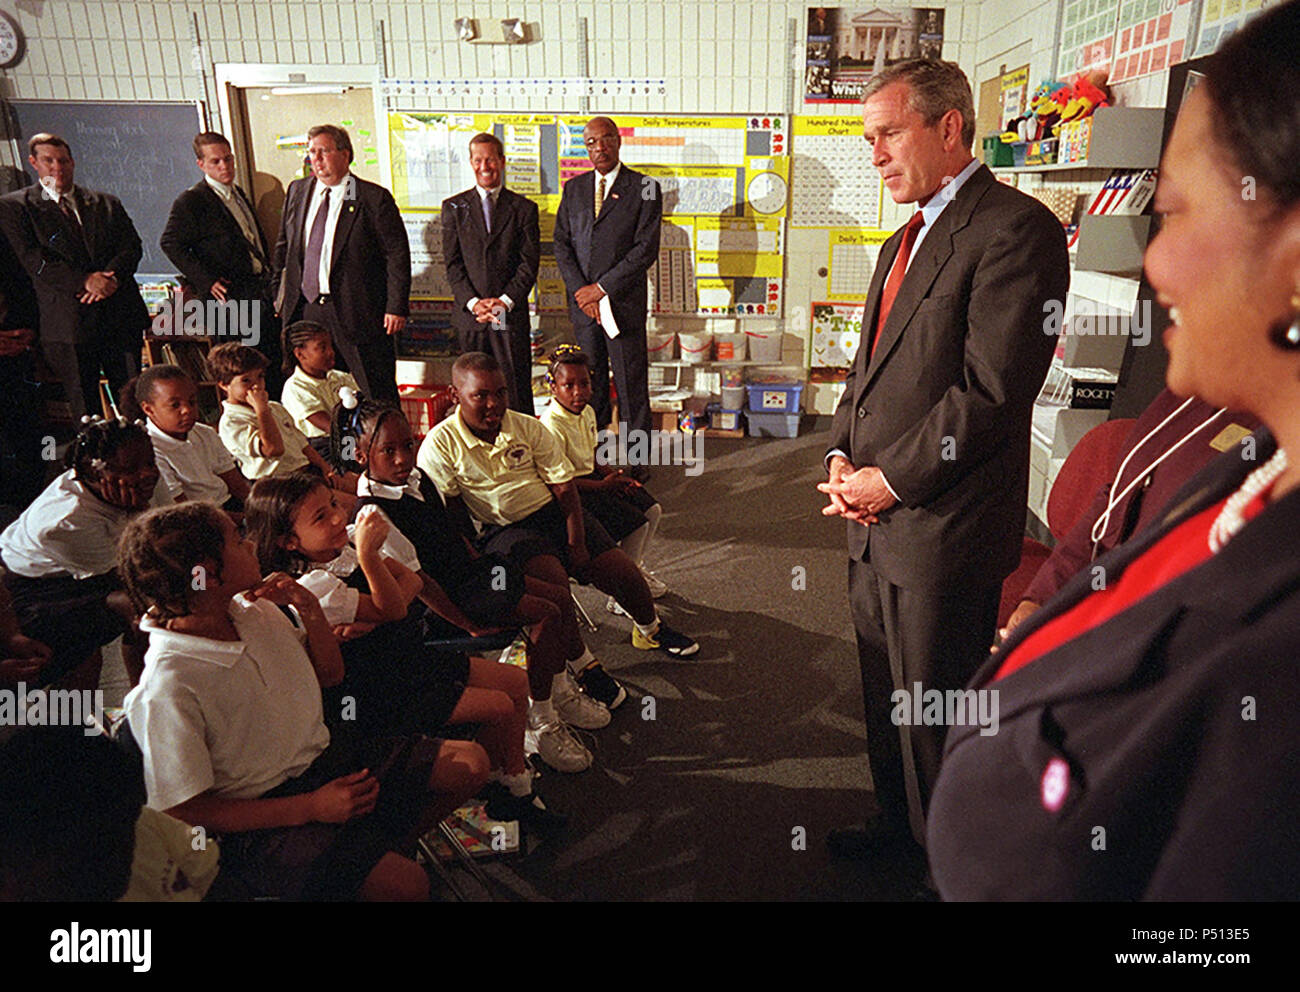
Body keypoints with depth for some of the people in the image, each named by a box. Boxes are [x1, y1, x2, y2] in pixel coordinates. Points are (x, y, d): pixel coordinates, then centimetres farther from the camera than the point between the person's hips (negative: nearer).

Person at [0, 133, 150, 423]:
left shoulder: (107, 203, 18)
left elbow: (132, 246, 8)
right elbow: (32, 259, -5)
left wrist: (111, 276, -12)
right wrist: (84, 281, -17)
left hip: (122, 316, 3)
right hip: (69, 321, -3)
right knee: (84, 409, 1)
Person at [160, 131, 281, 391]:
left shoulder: (239, 193, 16)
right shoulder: (191, 201, -8)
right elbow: (170, 243, -10)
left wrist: (268, 271, 14)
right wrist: (206, 282, -16)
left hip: (262, 290, 8)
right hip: (231, 296, -8)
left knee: (273, 364, 12)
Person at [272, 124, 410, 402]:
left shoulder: (374, 198, -6)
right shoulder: (297, 191, 12)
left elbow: (397, 254, -7)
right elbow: (283, 246, 21)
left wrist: (396, 307, -12)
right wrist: (280, 295, 16)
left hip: (357, 312, -5)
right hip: (303, 311, 5)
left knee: (377, 396, -1)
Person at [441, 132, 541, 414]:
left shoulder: (524, 208, 7)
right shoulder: (454, 207, 10)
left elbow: (529, 263, 1)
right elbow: (452, 263, 3)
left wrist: (505, 301, -11)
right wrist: (473, 302, -11)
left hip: (511, 314, -1)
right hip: (469, 315, 1)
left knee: (517, 390, 0)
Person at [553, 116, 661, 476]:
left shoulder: (645, 188, -1)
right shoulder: (574, 188, 12)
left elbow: (647, 249, -9)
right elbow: (561, 244, 9)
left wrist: (601, 288, -13)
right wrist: (581, 290, -6)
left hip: (624, 301, -4)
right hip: (582, 301, 4)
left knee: (631, 383, 2)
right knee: (589, 383, 9)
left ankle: (637, 460, 13)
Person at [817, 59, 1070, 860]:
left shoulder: (1015, 229, -14)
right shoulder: (903, 243, 16)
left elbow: (992, 391, -21)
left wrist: (891, 478, -16)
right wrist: (844, 455, 2)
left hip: (943, 528, -8)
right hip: (878, 520, 9)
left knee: (934, 714, 8)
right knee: (886, 692, 22)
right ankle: (898, 819, 44)